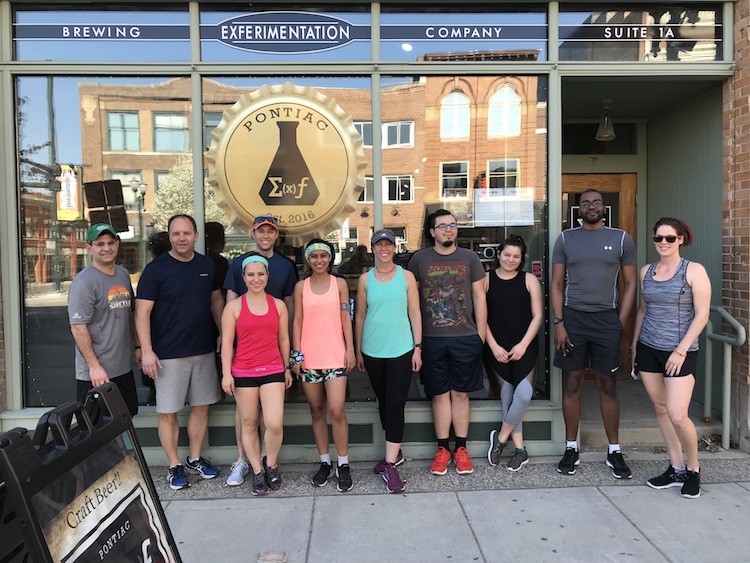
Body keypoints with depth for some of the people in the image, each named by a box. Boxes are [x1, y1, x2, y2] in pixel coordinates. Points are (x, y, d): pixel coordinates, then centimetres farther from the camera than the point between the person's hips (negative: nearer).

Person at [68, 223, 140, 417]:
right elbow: (78, 328, -18)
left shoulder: (124, 275, 8)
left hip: (124, 368, 7)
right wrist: (94, 366, -19)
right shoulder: (84, 282, -15)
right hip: (95, 374, -7)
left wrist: (138, 346, 14)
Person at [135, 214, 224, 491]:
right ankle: (174, 466, 20)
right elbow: (142, 312, -10)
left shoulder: (207, 265, 6)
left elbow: (216, 300, 15)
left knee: (201, 406, 13)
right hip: (168, 354, -4)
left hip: (204, 350, 5)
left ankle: (195, 458, 29)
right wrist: (147, 351, -17)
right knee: (168, 412, 4)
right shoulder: (156, 268, -8)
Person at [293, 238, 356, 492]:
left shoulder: (340, 284, 6)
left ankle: (343, 465, 6)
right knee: (316, 411, 9)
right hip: (309, 357, 2)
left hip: (335, 355, -1)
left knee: (337, 410, -8)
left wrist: (350, 348, -1)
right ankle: (325, 462, 22)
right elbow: (297, 321, 5)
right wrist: (297, 353, -1)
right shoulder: (301, 286, 7)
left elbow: (346, 318, 5)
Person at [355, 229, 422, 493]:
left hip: (401, 350, -2)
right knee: (383, 402, 12)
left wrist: (417, 347, -2)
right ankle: (395, 452, 29)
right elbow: (360, 316, 7)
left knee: (395, 404, -5)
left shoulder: (407, 277, 1)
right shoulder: (365, 279, 4)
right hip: (373, 351, 2)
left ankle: (390, 464, 1)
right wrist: (358, 351, 7)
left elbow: (415, 314, 2)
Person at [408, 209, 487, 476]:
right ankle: (443, 449, 18)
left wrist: (481, 333, 3)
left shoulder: (469, 258, 6)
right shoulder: (420, 259, 4)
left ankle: (461, 449, 18)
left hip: (465, 338, 0)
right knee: (440, 394, 7)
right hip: (431, 338, 0)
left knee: (461, 393, 7)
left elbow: (479, 297, 8)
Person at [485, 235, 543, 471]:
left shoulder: (529, 280, 4)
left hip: (524, 347, 0)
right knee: (508, 394, 3)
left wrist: (523, 344, -8)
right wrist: (494, 346, -4)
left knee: (523, 394, -13)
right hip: (497, 348, 0)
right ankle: (519, 449, 15)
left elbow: (538, 316, 2)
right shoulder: (487, 280, 4)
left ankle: (501, 437, 10)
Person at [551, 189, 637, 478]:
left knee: (608, 386, 6)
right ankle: (571, 448, 17)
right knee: (572, 384, 5)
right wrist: (558, 323, -5)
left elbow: (630, 284, 6)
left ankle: (614, 451, 17)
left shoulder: (621, 239, 5)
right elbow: (556, 284, 4)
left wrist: (620, 323, -3)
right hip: (572, 317, 0)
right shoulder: (566, 239, 6)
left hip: (607, 319, 0)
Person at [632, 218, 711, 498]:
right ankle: (676, 469, 22)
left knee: (677, 416, -9)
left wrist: (681, 351, -14)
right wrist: (634, 345, 13)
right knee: (661, 409, 9)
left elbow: (701, 315, -9)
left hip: (680, 352, -5)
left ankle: (693, 469, 16)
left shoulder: (694, 271, -6)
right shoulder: (646, 271, 8)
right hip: (648, 349, 5)